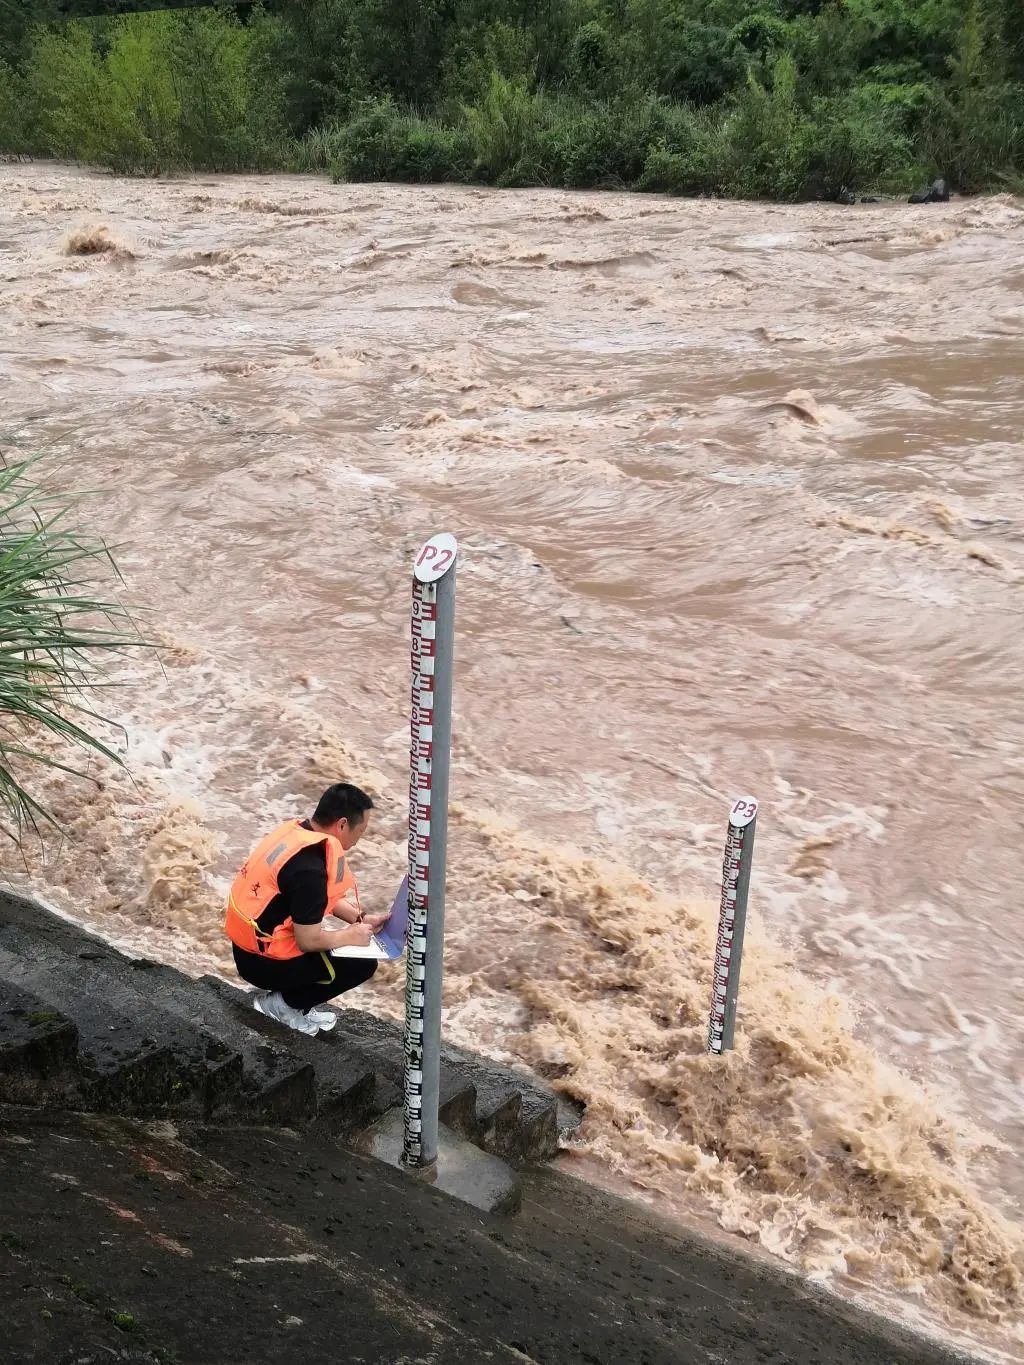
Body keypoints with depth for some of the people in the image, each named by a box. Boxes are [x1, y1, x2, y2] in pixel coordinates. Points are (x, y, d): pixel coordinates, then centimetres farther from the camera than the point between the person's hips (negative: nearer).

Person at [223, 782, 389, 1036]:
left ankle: (281, 991, 14)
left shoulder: (296, 831, -2)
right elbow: (308, 940, -23)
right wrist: (351, 936, -7)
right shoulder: (309, 868, -29)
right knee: (363, 964, -5)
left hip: (251, 943, 9)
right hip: (262, 961, -9)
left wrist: (360, 919, 8)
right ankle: (284, 1003, 3)